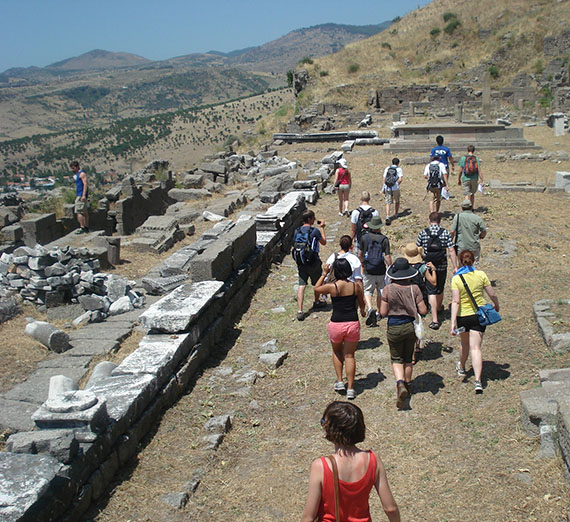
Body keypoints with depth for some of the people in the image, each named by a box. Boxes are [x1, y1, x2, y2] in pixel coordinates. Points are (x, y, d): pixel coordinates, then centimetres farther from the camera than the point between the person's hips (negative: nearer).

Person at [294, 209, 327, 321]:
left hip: (300, 262, 4)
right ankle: (316, 302, 42)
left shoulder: (297, 231, 3)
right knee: (317, 283, 21)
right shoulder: (315, 231, -12)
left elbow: (294, 246, 11)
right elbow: (324, 242, 4)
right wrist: (322, 228, 12)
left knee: (301, 285, -1)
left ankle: (300, 311, -10)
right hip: (313, 262, -4)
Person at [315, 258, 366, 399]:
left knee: (337, 351, 24)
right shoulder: (356, 286, -4)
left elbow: (317, 288, 9)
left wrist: (324, 274, 15)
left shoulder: (332, 287, -12)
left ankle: (340, 381, 21)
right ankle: (350, 388, 12)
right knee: (349, 355, 12)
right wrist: (362, 311, 34)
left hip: (336, 324, -2)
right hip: (353, 324, 2)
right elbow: (361, 304, 12)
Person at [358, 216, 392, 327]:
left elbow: (360, 255, 4)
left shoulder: (364, 237, -3)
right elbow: (387, 257, -8)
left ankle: (370, 309, -18)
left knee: (367, 291, 7)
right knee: (380, 291, 17)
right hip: (381, 270, 0)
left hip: (368, 269, 0)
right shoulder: (384, 239, -6)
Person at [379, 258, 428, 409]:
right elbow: (423, 311, -7)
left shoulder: (388, 289, -12)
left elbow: (383, 313, -9)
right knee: (408, 358, 21)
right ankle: (408, 385, 37)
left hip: (394, 327, -2)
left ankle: (400, 383, -14)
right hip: (410, 326, 2)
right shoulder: (414, 288, -9)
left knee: (396, 359, 10)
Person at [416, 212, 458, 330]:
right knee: (440, 290, 21)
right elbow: (451, 251, -8)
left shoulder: (423, 232, -4)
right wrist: (455, 267, -3)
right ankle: (438, 309, 47)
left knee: (431, 292, -2)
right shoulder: (445, 233, -4)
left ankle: (435, 320, -10)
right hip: (442, 267, 2)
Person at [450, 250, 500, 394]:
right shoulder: (481, 274, -6)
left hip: (463, 316, 0)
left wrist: (453, 322, -17)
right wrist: (496, 305, 21)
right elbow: (492, 294, 1)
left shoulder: (456, 279, -12)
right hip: (479, 314, 1)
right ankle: (478, 381, -10)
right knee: (475, 348, 0)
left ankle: (461, 367, 47)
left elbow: (455, 302, -17)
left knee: (465, 343, 24)